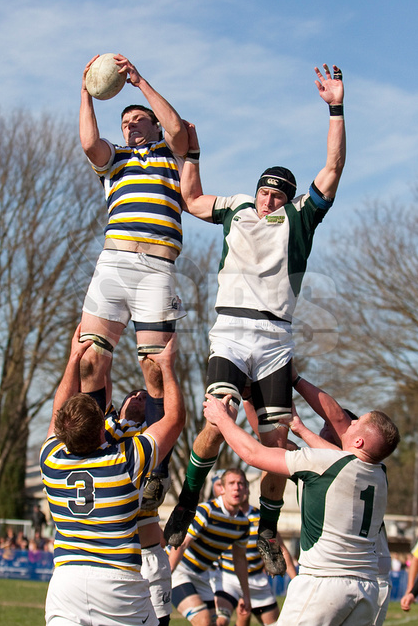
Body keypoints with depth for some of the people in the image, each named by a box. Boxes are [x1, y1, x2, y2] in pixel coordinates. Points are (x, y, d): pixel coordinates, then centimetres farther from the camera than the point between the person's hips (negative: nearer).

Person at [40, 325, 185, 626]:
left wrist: (74, 358, 31)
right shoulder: (127, 459, -6)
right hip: (120, 582, -3)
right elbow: (175, 417, 9)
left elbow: (59, 412, 25)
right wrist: (167, 364, 19)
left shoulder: (51, 461, 3)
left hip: (65, 581, 3)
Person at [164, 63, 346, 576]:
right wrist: (192, 153, 28)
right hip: (231, 329, 0)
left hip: (276, 337, 0)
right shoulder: (236, 209, 18)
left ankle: (267, 531, 11)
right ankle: (187, 501, -6)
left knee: (276, 440, -2)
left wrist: (336, 109, 0)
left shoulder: (300, 216, 12)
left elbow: (333, 169, 4)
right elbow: (191, 199, 33)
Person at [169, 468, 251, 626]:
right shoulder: (205, 511, -22)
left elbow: (239, 559, 13)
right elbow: (179, 545, -25)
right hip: (178, 570, -8)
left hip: (201, 576, 8)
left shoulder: (243, 523, 1)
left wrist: (246, 595, 15)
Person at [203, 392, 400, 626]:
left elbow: (254, 453, -1)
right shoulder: (380, 473, 9)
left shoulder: (323, 462, -10)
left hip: (324, 582, -7)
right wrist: (301, 429, 44)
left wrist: (221, 417, 14)